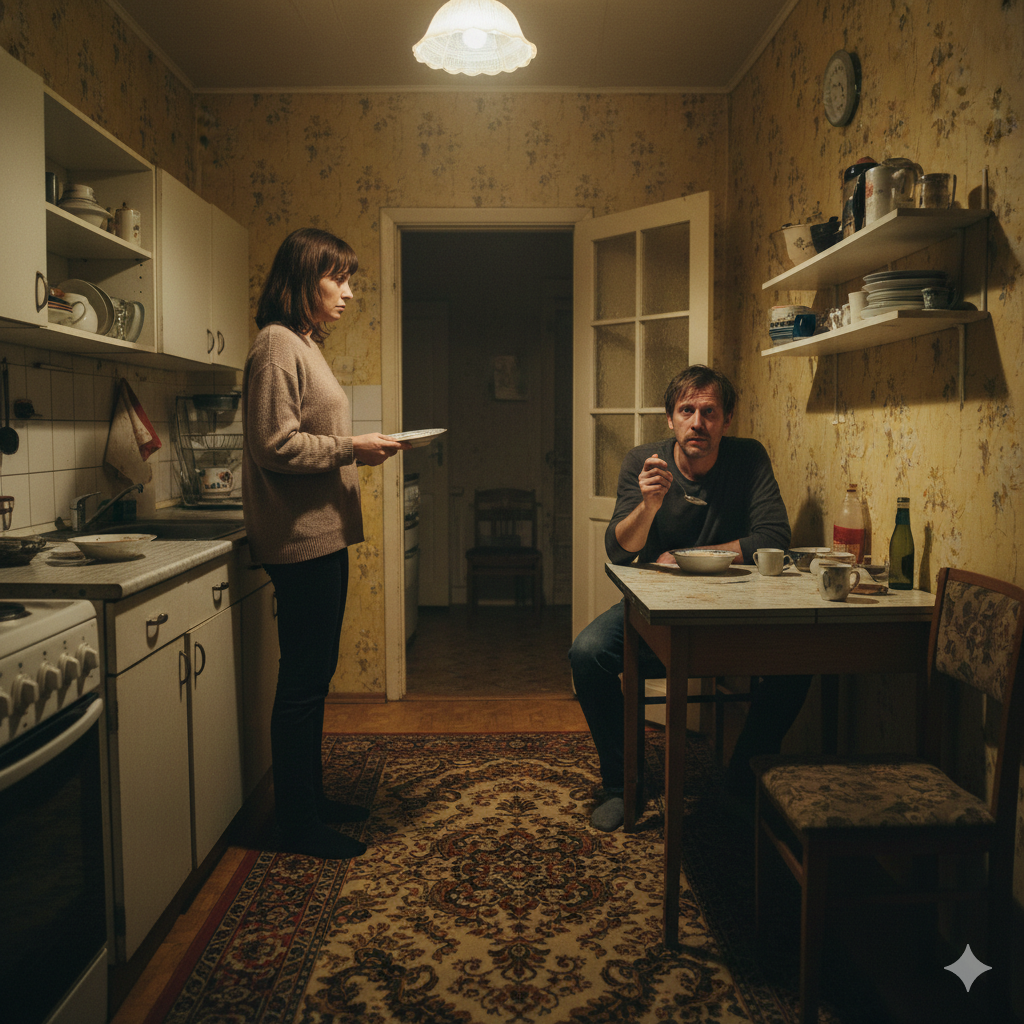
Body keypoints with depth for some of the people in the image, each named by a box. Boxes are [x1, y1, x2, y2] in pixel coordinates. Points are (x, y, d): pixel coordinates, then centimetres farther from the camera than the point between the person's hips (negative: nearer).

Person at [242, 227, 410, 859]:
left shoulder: (305, 345, 20)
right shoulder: (277, 345, -11)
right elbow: (276, 445, -19)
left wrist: (361, 447, 10)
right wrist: (352, 449, -16)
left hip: (322, 535, 10)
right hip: (300, 539, -10)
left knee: (314, 674, 16)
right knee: (303, 679, -2)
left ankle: (311, 797, 29)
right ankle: (298, 825, 11)